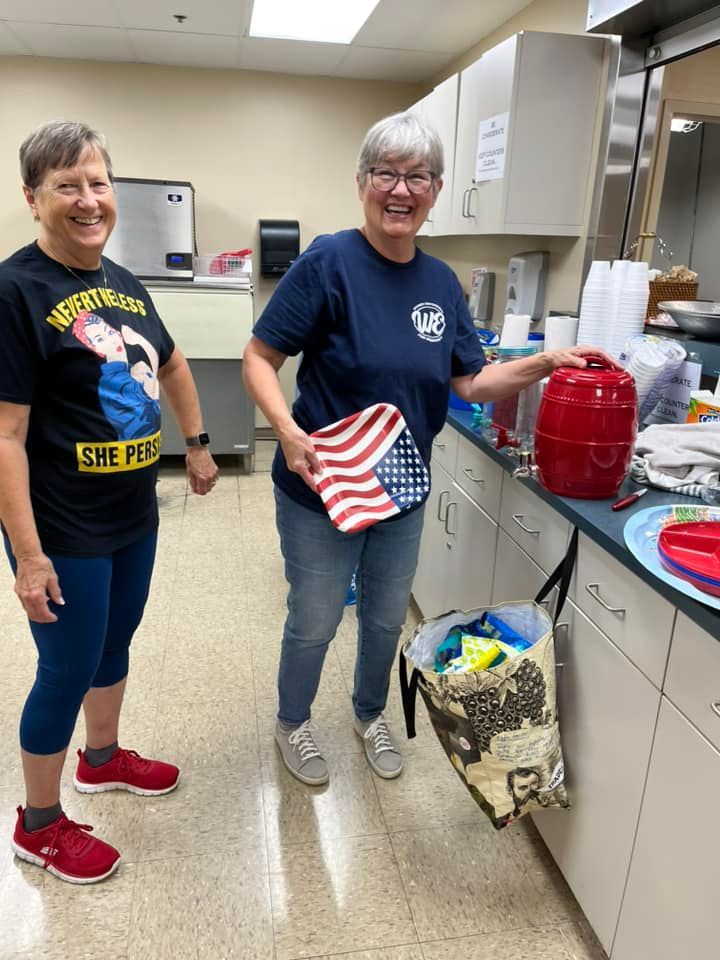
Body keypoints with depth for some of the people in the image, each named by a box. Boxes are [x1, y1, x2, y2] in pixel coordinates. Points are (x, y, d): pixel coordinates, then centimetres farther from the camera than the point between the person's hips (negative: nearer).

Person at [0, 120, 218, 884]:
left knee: (115, 643, 23)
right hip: (64, 531, -7)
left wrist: (197, 445, 21)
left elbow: (171, 365, 22)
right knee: (69, 669, 8)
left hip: (135, 515, 7)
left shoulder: (124, 283, 6)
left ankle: (103, 758, 48)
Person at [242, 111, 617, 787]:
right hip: (321, 489, -5)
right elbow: (258, 358, -15)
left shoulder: (441, 282, 1)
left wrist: (546, 363, -9)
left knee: (386, 618, 22)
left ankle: (370, 712, 51)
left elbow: (473, 382, 4)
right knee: (314, 624, 13)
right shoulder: (329, 263, -16)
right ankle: (292, 722, 44)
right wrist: (287, 430, -30)